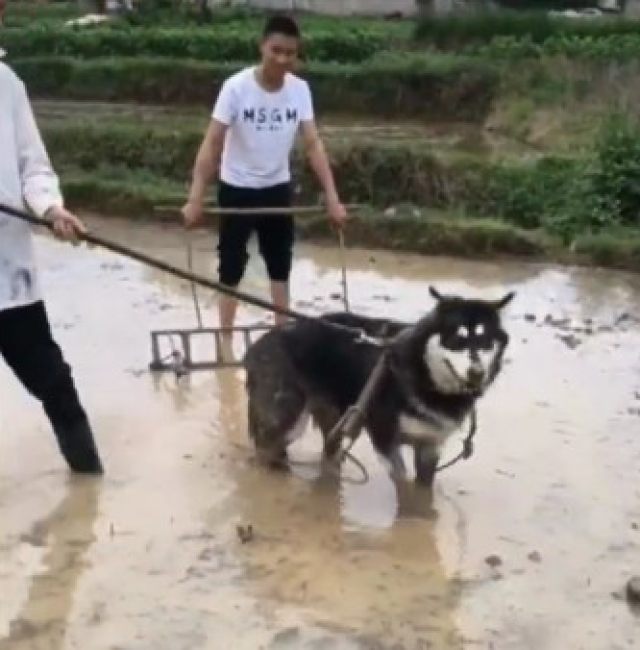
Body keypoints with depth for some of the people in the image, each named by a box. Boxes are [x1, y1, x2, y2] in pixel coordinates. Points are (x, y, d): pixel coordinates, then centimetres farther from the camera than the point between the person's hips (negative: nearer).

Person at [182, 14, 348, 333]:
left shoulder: (300, 89, -11)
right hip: (237, 188, -3)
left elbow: (313, 144, -11)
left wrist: (332, 198, -18)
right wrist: (195, 199, -28)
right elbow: (211, 144, -23)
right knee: (231, 266, 5)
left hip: (277, 189, 4)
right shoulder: (237, 87, -22)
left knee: (280, 264, 14)